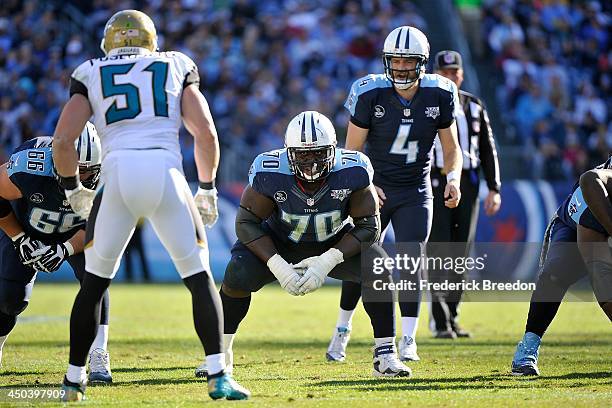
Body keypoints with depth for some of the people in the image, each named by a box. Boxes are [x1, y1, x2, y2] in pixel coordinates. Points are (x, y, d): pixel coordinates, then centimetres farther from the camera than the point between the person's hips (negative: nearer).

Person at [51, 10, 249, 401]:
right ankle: (219, 377, -2)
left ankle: (74, 380, 18)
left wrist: (73, 187, 24)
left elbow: (62, 141, 9)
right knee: (200, 277, 9)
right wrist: (207, 189, 20)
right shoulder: (177, 68, 20)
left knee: (94, 281, 16)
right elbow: (206, 134, 9)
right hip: (167, 173, 0)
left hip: (118, 175, 0)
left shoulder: (91, 75, 19)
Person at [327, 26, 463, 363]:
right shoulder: (370, 93, -14)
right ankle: (342, 330, 25)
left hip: (416, 193, 0)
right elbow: (352, 150, -7)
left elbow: (451, 148, 2)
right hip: (375, 189, 0)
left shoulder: (438, 95, -9)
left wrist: (453, 179, -16)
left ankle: (408, 341, -6)